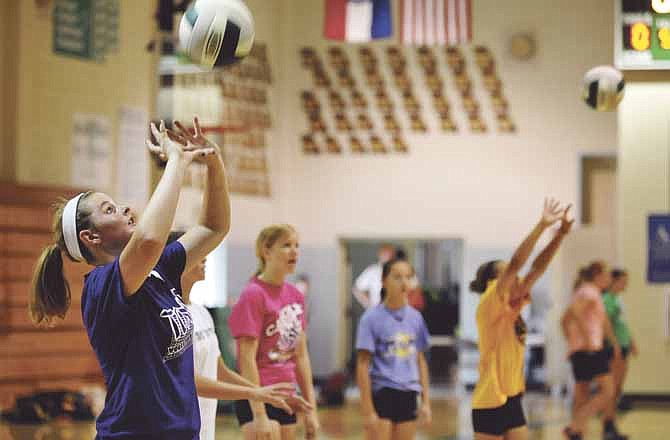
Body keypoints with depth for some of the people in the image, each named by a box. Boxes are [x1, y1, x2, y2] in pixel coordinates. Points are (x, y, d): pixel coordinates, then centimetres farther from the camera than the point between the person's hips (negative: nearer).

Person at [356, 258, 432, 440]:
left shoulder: (415, 317, 7)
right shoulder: (372, 318, -7)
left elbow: (420, 360, 14)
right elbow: (363, 365, -8)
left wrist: (426, 401, 10)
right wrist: (368, 410, -11)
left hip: (408, 397, 5)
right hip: (381, 393, -5)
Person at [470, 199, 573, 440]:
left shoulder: (514, 307, 8)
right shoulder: (489, 306, -13)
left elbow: (537, 267, 5)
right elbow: (515, 264, -23)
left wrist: (560, 233, -4)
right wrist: (542, 225, -27)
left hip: (512, 399, 8)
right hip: (490, 401, -8)